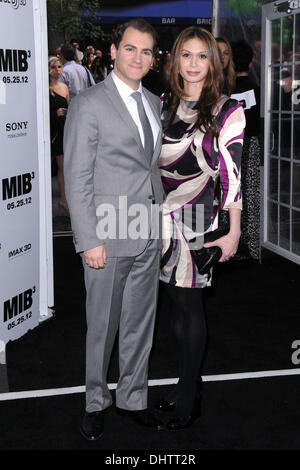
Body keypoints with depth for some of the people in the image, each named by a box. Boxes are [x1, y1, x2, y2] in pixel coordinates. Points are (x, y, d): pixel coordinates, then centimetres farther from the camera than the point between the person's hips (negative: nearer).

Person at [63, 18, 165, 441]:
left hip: (148, 235, 6)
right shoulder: (88, 104, -8)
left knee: (140, 323, 14)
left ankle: (133, 398, 29)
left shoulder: (154, 103, 12)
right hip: (108, 237, -6)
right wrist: (89, 241, -15)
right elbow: (77, 179, -11)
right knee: (102, 326, 6)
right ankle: (96, 402, 24)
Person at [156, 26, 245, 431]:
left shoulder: (227, 111, -5)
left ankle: (189, 399, 11)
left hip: (197, 216, -5)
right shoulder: (164, 105, 9)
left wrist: (233, 234, -10)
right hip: (161, 215, 5)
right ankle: (187, 385, 24)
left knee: (188, 303, -1)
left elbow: (232, 175, -7)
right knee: (176, 302, 10)